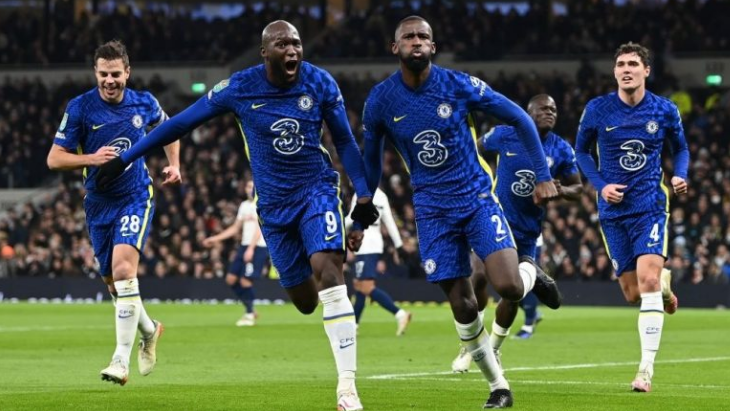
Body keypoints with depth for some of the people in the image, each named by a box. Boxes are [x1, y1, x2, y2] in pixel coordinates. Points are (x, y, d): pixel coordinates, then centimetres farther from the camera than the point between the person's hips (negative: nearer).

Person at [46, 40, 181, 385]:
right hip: (99, 204, 2)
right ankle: (148, 330, 42)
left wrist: (174, 164, 6)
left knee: (123, 269, -23)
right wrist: (91, 158, -24)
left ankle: (122, 359, -23)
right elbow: (54, 159, -8)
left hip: (136, 198, -2)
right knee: (113, 281, 11)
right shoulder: (80, 108, -8)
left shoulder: (144, 103, -2)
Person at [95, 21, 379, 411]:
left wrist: (363, 195, 1)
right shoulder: (239, 88, -11)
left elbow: (344, 140, 4)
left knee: (327, 274, -23)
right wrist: (125, 158, 0)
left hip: (317, 189, -1)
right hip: (273, 203, 1)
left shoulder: (320, 83, -9)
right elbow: (181, 123, -3)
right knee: (305, 300, 3)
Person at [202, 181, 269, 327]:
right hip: (245, 246, 8)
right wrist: (216, 238, 21)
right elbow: (235, 228, 24)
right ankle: (250, 310, 16)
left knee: (245, 280, -12)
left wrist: (251, 248, -25)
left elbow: (260, 227, -17)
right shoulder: (244, 205, 17)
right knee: (231, 278, 2)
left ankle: (250, 314, 7)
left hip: (259, 247, -8)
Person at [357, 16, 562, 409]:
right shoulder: (380, 100, -5)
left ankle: (531, 275, 19)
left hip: (477, 198, -1)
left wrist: (542, 176, -3)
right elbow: (370, 160, 11)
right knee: (463, 307, -3)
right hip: (433, 210, 2)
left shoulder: (459, 85, -11)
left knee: (509, 287, -19)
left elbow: (520, 119, -1)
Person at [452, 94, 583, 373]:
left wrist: (562, 190, -18)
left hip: (528, 231, 2)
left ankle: (493, 348, 22)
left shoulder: (561, 150, -3)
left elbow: (578, 188, 4)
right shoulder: (506, 135, -8)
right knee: (479, 277, -17)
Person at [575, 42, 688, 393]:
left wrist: (680, 176, -7)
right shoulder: (597, 110, -3)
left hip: (650, 206, -2)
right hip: (614, 210, 2)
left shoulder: (665, 111, -2)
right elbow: (581, 151, 10)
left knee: (647, 281, -19)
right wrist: (600, 185, -6)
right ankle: (664, 283, 44)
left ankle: (646, 369, -15)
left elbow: (680, 148, 14)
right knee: (633, 294, 5)